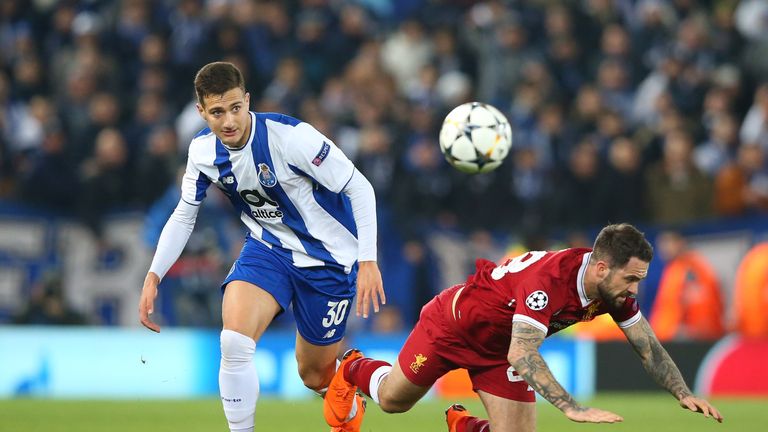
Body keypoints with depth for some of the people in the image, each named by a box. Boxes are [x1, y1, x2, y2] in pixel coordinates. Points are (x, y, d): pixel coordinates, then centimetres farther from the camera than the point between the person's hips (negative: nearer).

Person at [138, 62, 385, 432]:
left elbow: (359, 189, -21)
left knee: (315, 377, 7)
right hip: (267, 247, 4)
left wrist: (368, 261, -27)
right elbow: (183, 216, 6)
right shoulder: (203, 150, -10)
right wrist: (154, 276, -5)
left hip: (327, 256, -4)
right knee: (233, 341, -24)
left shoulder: (291, 137, -27)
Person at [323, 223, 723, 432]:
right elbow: (521, 356, -49)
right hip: (455, 323, -6)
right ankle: (352, 369, 48)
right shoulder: (548, 280, -43)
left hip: (500, 348, 6)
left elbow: (648, 346, -8)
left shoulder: (615, 288, -20)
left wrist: (683, 393, -21)